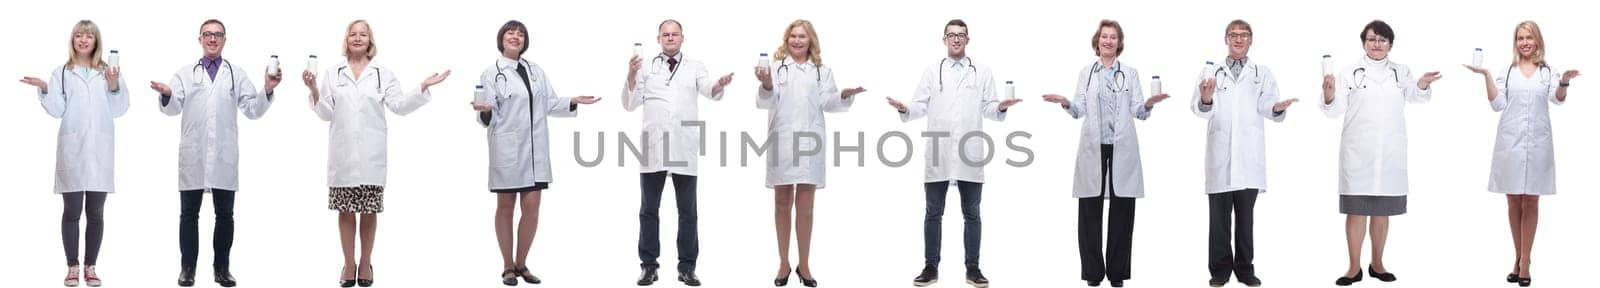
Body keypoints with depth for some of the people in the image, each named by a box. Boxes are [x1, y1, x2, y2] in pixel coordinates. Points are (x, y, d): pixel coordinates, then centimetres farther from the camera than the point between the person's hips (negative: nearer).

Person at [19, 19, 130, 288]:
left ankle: (90, 266, 12)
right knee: (71, 211, 2)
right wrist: (45, 89, -13)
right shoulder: (61, 73, 7)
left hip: (100, 150, 1)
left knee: (96, 212, 4)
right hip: (72, 150, -1)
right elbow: (57, 111, 1)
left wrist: (115, 87, -11)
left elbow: (118, 110, 5)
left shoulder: (108, 71, 8)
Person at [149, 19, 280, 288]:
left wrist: (267, 90, -15)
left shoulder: (238, 75, 10)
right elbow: (173, 108, -2)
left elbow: (253, 110, 3)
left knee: (225, 214, 4)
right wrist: (166, 94, -24)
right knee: (189, 213, 4)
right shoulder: (184, 73, 10)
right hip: (193, 155, 0)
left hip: (224, 156, 0)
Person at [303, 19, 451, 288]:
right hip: (343, 154, 0)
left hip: (371, 155, 0)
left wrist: (423, 87, -13)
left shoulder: (383, 74, 6)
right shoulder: (332, 74, 7)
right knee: (346, 211, 4)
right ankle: (349, 264, 13)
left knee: (369, 211, 5)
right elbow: (326, 113, 3)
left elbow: (400, 105, -2)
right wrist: (314, 91, -13)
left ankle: (365, 263, 17)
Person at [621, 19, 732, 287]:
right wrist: (631, 76, -13)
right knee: (649, 209, 4)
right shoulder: (646, 68, 9)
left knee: (688, 211, 2)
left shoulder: (695, 67, 8)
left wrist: (719, 84, -33)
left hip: (685, 148, 0)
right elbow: (630, 104, 4)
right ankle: (648, 265, 11)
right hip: (653, 147, 0)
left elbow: (709, 90, -9)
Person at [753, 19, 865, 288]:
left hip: (809, 142, 1)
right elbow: (765, 102, -5)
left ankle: (804, 265, 10)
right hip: (781, 142, -1)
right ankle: (783, 264, 14)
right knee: (782, 203, 6)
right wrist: (767, 85, -26)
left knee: (805, 205, 2)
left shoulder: (822, 71, 12)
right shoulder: (776, 67, 4)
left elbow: (827, 103, 3)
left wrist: (844, 95, -17)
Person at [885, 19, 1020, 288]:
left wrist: (1001, 107, -17)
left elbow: (988, 108, 4)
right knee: (933, 213, 4)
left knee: (971, 213, 4)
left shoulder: (982, 72, 9)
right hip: (938, 153, 0)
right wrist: (905, 109, -16)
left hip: (970, 153, 0)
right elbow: (921, 106, 4)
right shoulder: (931, 71, 10)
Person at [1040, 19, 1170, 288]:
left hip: (1122, 148, 0)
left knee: (1122, 210, -1)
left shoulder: (1131, 73, 11)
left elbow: (1138, 111, 3)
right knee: (1090, 210, -2)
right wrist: (1066, 104, -16)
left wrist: (1148, 104, -17)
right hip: (1093, 148, 0)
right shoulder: (1086, 73, 12)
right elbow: (1080, 110, 4)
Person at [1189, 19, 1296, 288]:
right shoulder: (1210, 72, 9)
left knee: (1246, 214, 5)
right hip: (1220, 154, 0)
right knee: (1220, 215, 2)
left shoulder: (1263, 73, 11)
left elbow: (1265, 105, -3)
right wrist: (1205, 99, -26)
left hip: (1249, 155, 0)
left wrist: (1277, 107, -26)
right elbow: (1200, 110, -3)